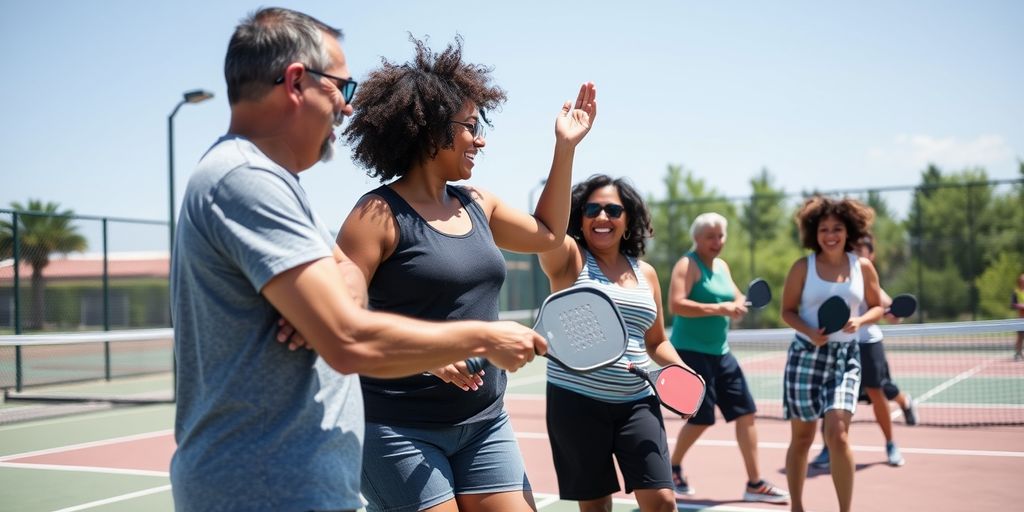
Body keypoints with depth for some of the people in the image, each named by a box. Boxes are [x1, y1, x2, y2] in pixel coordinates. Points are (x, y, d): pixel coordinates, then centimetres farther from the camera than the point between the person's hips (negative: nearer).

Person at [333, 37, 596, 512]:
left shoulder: (476, 204, 10)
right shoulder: (380, 214, -11)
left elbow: (547, 233, 27)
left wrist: (565, 147, 22)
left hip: (486, 423, 7)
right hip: (402, 431, -7)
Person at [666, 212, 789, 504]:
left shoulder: (722, 266, 13)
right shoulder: (688, 265, -11)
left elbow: (737, 297, 23)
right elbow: (676, 304, -24)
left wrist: (738, 305, -2)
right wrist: (719, 309, -27)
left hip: (720, 353, 8)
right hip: (691, 352, -8)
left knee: (746, 412, 4)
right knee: (701, 419, -5)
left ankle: (754, 484, 11)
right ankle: (673, 469, 21)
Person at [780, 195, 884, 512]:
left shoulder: (863, 266, 3)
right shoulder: (803, 267, -2)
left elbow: (876, 307, 12)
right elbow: (788, 311, 3)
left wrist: (860, 321, -10)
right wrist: (809, 332, -16)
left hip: (845, 357, 0)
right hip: (806, 355, 0)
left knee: (838, 434, -14)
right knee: (802, 437, 7)